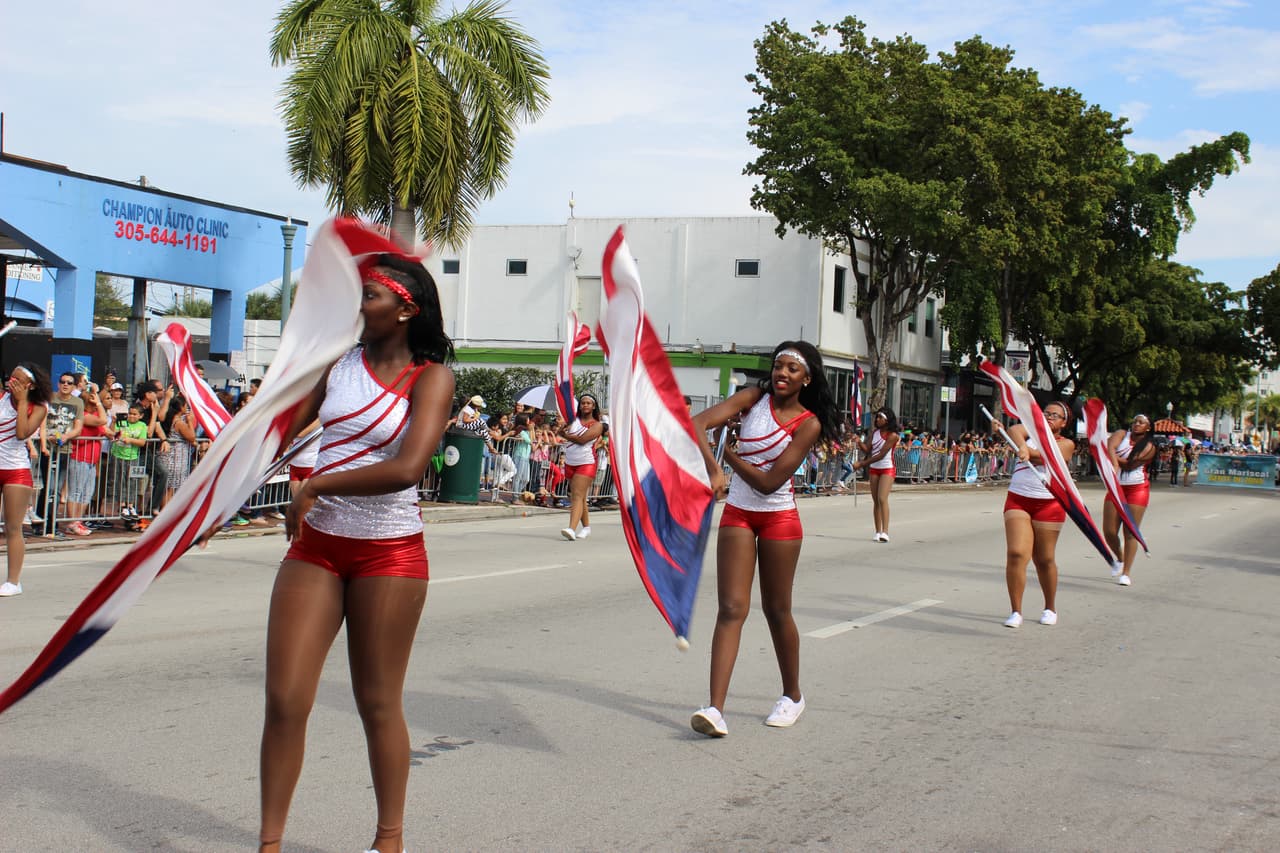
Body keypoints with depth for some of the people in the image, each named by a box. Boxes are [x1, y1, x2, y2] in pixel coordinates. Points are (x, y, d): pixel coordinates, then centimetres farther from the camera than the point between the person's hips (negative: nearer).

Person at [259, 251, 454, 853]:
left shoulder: (431, 378, -8)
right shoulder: (339, 360, 8)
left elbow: (409, 467, -22)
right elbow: (285, 428, 17)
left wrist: (316, 487, -16)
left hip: (389, 552, -4)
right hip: (315, 546, 4)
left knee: (378, 703, 6)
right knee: (284, 700, -1)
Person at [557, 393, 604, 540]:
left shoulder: (597, 425, -3)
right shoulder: (573, 419, 9)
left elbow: (582, 439, -15)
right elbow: (559, 432, -1)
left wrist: (566, 435, -6)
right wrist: (564, 428, -20)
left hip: (586, 463, -5)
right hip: (570, 463, 5)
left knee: (578, 496, -17)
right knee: (577, 496, 13)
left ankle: (572, 528, -30)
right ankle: (586, 527, 27)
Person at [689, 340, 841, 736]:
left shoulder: (809, 424, -10)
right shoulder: (755, 398, -2)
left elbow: (769, 482, -17)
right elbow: (697, 423, -17)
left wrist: (729, 454, -10)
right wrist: (713, 468, -32)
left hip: (779, 518, -2)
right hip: (737, 514, 2)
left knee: (776, 610, 8)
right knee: (731, 608, -7)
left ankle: (792, 696, 29)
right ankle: (715, 708, -14)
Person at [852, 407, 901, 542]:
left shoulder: (892, 435, -14)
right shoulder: (875, 432, 6)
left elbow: (881, 455, -19)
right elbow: (867, 450, 2)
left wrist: (862, 463, -20)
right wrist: (858, 441, -17)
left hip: (887, 469, -6)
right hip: (874, 469, 6)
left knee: (882, 499, -19)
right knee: (875, 501, 6)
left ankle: (885, 532, -23)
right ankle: (878, 532, 10)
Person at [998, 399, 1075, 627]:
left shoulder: (1066, 444, 5)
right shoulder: (1031, 431, 11)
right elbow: (1015, 430, -13)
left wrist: (1028, 451, -30)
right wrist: (1021, 446, -31)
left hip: (1049, 504, -1)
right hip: (1018, 499, 1)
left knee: (1044, 559, 6)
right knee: (1016, 553, -12)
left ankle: (1050, 608, 27)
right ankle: (1016, 611, -5)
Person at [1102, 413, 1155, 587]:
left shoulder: (1149, 447, -3)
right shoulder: (1121, 435, 3)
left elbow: (1131, 463, -17)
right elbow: (1110, 448, -19)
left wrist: (1112, 456, -12)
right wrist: (1114, 462, -36)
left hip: (1137, 489, -2)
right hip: (1116, 488, 2)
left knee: (1130, 532, -4)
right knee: (1109, 532, 0)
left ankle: (1125, 573, 3)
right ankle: (1119, 558, 28)